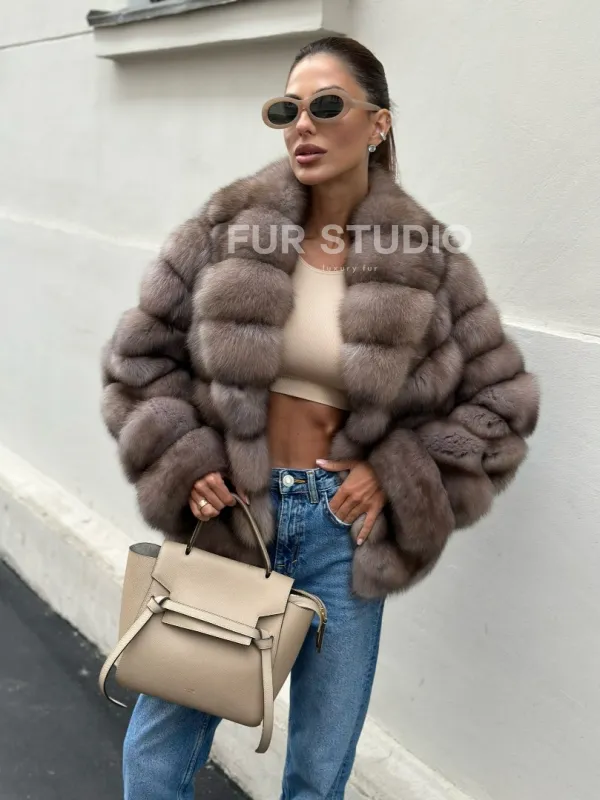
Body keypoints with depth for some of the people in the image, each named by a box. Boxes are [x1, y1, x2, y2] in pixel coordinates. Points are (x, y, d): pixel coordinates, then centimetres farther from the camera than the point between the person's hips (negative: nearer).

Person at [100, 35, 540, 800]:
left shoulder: (427, 259, -5)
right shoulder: (227, 226, -5)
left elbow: (502, 400, 2)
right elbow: (139, 355, 3)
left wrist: (402, 477, -7)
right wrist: (182, 460, -8)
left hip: (343, 526, 0)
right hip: (226, 512, 1)